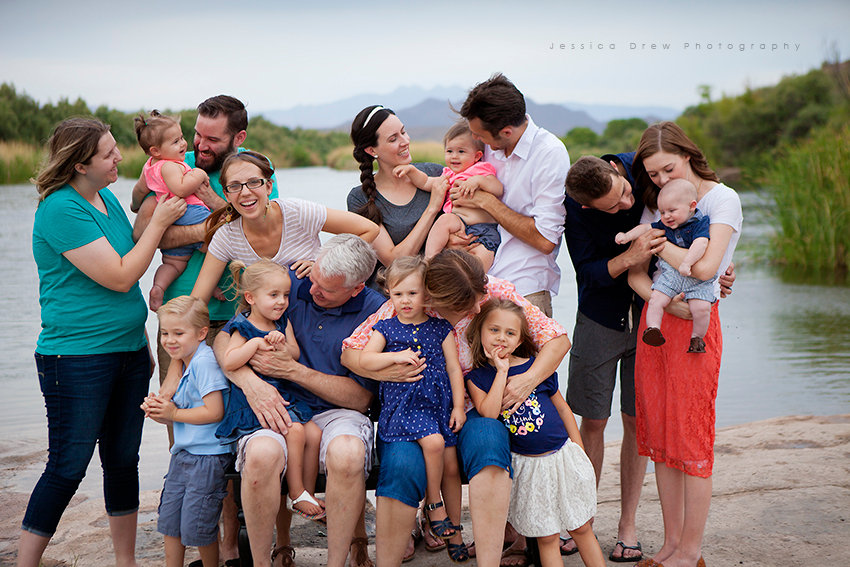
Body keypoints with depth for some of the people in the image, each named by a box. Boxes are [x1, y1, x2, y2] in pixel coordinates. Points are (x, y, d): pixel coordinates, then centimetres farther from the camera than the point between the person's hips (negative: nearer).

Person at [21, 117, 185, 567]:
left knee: (123, 460, 14)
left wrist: (143, 342, 19)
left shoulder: (107, 198, 10)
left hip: (128, 350, 8)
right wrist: (159, 223, -11)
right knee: (67, 468, -2)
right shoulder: (60, 209, -17)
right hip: (76, 358, -8)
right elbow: (119, 277, -19)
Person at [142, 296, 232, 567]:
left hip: (208, 457, -9)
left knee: (196, 527, -2)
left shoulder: (205, 361, -17)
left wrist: (174, 414, -14)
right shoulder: (184, 363, 13)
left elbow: (214, 412, -23)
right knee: (169, 521, 13)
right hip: (182, 454, 9)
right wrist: (159, 412, -3)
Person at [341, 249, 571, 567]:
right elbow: (350, 352, -4)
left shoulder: (496, 292, -8)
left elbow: (557, 339, -2)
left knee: (487, 441, -35)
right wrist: (383, 371, -25)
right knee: (402, 465, -33)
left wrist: (530, 379, -20)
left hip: (473, 409, 1)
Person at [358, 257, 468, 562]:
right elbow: (365, 360, -5)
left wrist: (458, 406, 2)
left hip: (440, 402, 3)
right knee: (433, 442, -29)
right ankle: (433, 503, -6)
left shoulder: (441, 328, 8)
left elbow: (454, 368, 7)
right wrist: (397, 356, -17)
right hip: (403, 403, -2)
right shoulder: (385, 328, 6)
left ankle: (454, 532, 17)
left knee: (451, 466, 3)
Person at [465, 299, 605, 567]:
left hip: (563, 455, 2)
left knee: (581, 528, 11)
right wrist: (501, 371, -18)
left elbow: (562, 408, 10)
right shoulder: (476, 378, -3)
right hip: (526, 466, -1)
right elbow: (488, 413, -22)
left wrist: (579, 453, 9)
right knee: (546, 536, 3)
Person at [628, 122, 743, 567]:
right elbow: (634, 272, 4)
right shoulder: (658, 203, 14)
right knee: (658, 432, 7)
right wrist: (665, 299, -15)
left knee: (692, 436, -3)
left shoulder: (722, 198, -5)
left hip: (696, 325, -6)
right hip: (654, 320, 6)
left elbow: (704, 266, -19)